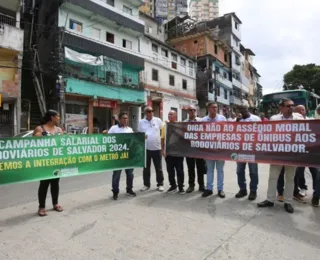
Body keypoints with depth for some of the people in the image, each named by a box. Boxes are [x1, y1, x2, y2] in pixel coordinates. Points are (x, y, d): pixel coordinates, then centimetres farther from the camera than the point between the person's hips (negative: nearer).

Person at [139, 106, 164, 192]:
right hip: (146, 148, 1)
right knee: (146, 168, 10)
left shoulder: (158, 120, 0)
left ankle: (160, 184, 21)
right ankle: (146, 184, 24)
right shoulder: (141, 122, 3)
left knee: (158, 168, 8)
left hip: (157, 148, -1)